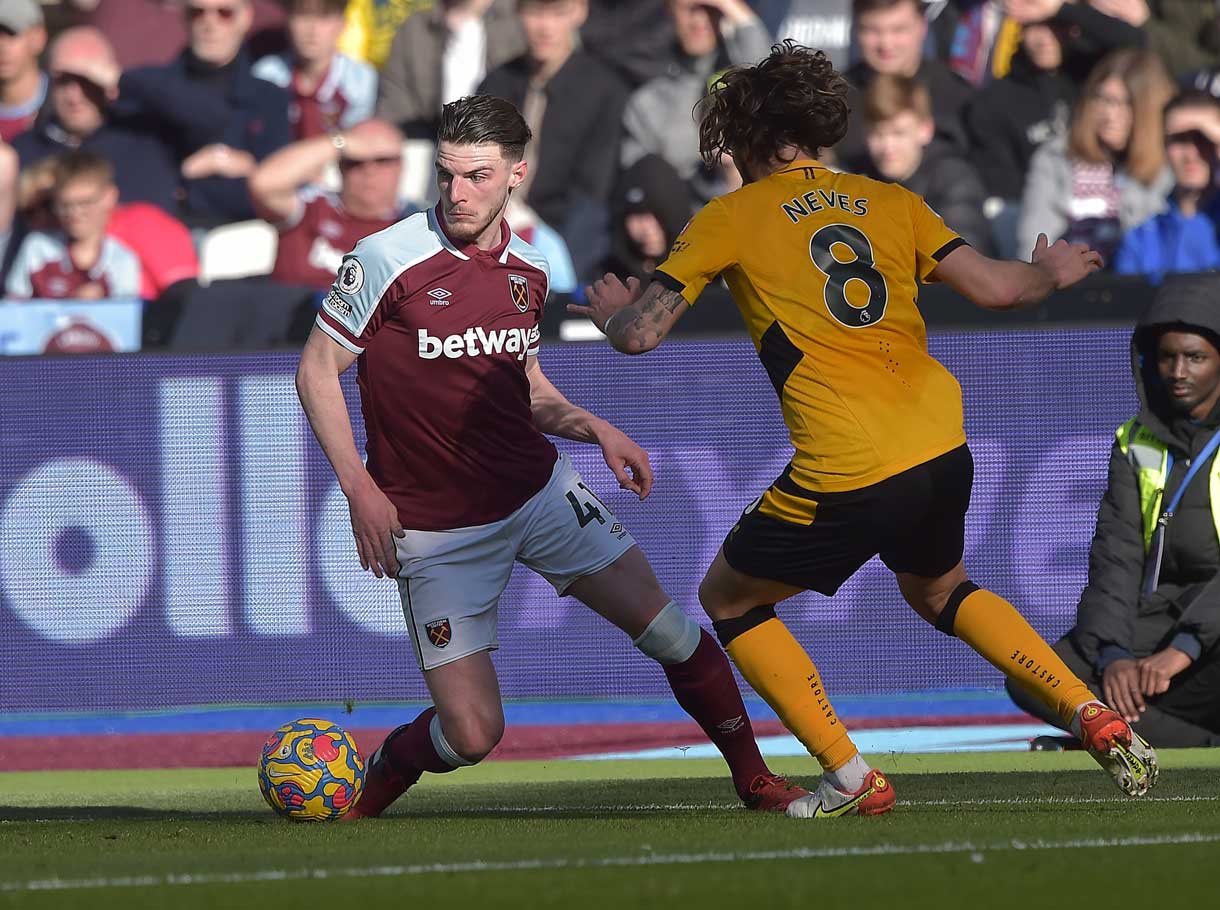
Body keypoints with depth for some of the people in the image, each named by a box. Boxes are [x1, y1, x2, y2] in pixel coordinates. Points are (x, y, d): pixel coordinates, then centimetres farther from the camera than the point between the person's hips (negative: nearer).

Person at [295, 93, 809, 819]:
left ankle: (754, 778, 16)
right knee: (473, 732, -10)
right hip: (436, 531, -4)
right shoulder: (386, 260, -14)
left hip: (540, 489, 4)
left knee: (667, 630, -3)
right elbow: (317, 370, -6)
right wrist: (360, 489, -14)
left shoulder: (528, 270, 4)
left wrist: (595, 428, -1)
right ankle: (379, 779, 21)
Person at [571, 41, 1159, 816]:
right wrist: (1050, 275, 28)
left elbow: (641, 336, -1)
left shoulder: (729, 220, 3)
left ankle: (851, 779, 9)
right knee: (938, 590, 34)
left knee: (728, 599, 18)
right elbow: (993, 288, 6)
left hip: (846, 475, -5)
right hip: (944, 451, 5)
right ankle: (1095, 717, 17)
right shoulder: (888, 201, 13)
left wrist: (615, 313, 23)